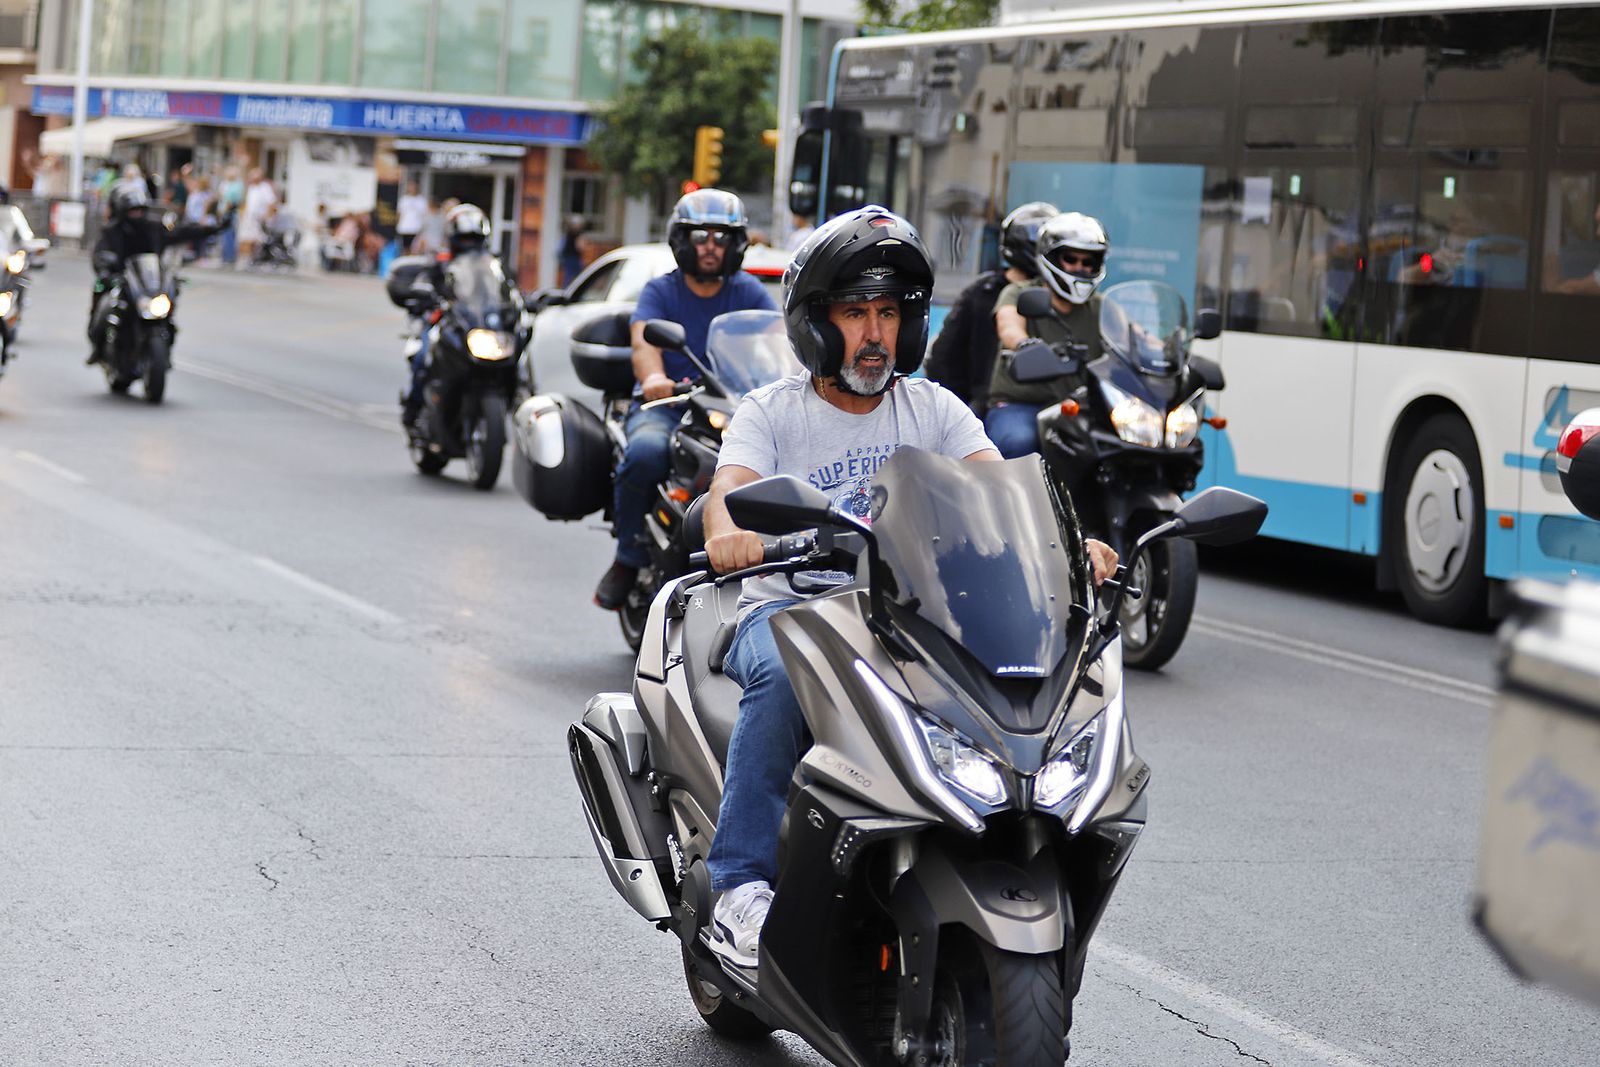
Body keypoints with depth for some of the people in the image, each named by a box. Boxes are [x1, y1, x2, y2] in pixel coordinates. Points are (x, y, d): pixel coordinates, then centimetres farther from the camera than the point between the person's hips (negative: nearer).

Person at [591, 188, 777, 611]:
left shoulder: (747, 291, 12)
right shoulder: (660, 291, 6)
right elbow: (644, 341, -14)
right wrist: (653, 378, -38)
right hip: (666, 404, -2)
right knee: (647, 450, -36)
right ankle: (628, 559, -15)